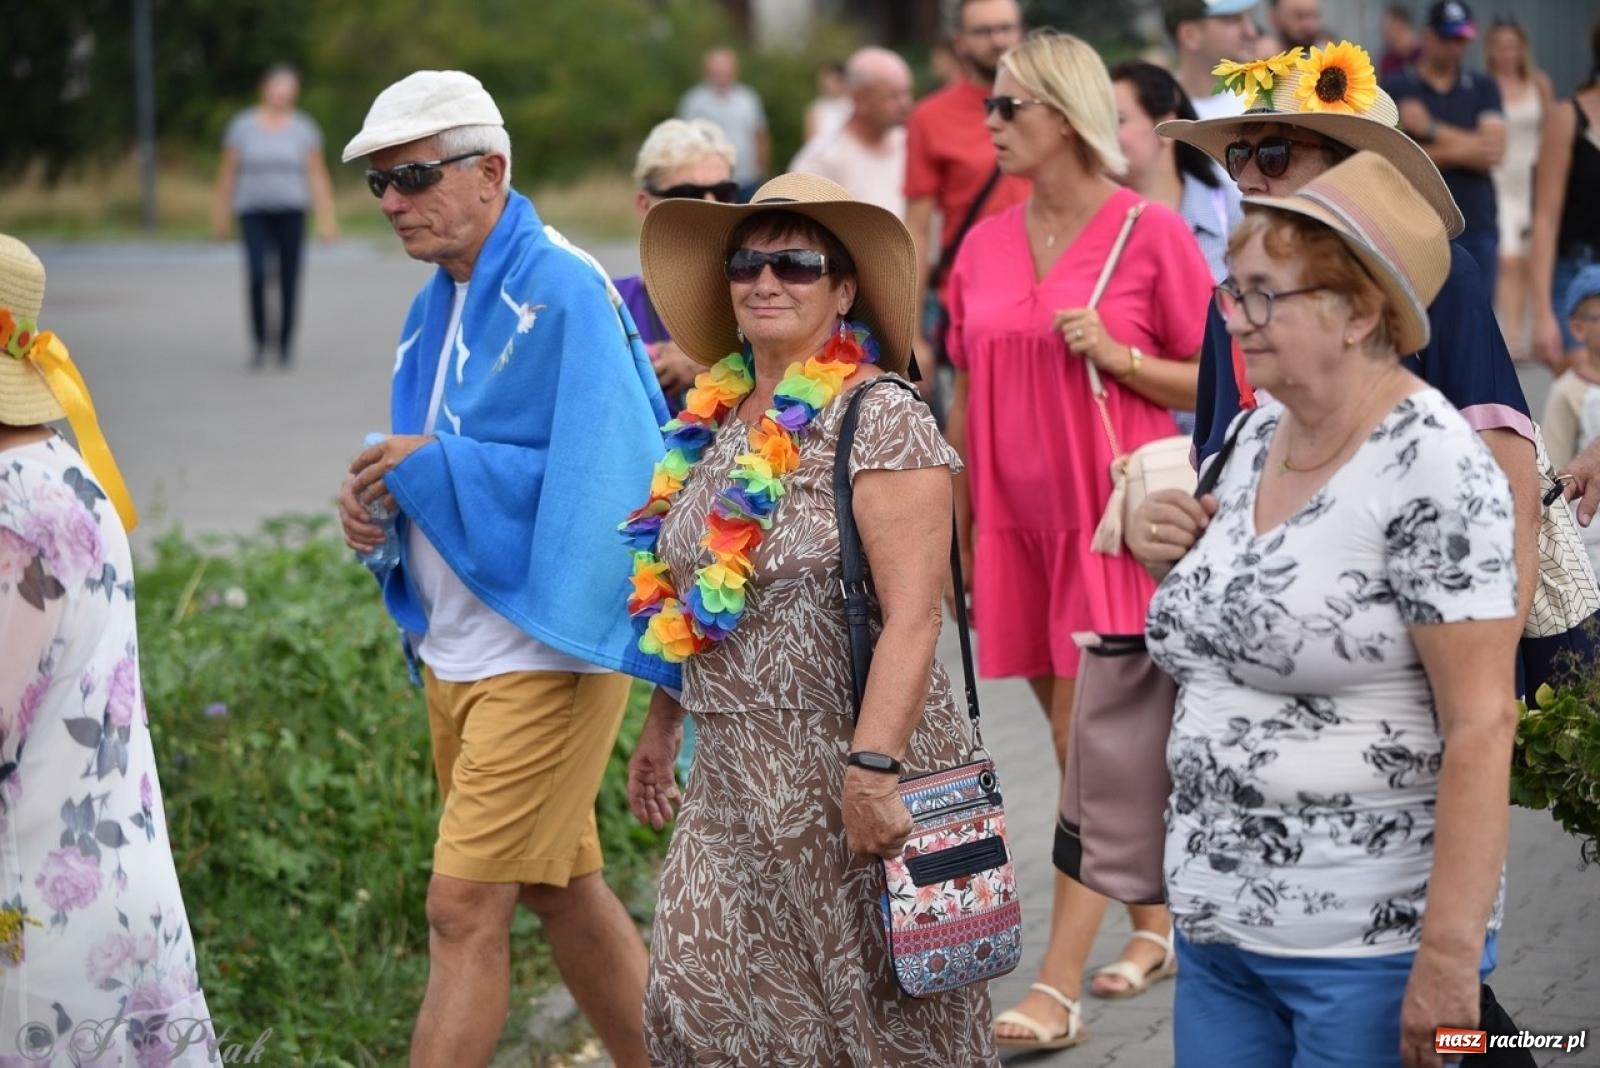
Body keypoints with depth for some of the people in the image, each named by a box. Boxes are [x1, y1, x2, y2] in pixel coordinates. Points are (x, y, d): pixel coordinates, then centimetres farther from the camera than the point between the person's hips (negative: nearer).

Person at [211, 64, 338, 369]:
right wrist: (220, 214, 8)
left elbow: (317, 175, 3)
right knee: (257, 274, -17)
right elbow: (228, 172, 8)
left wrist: (326, 218, -2)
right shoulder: (243, 126, 3)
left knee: (289, 281, 0)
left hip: (290, 212, 1)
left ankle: (285, 343, 14)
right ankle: (260, 338, 0)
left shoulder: (304, 129, 4)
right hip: (253, 212, -1)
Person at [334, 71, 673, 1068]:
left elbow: (603, 473, -22)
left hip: (544, 653, -9)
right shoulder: (436, 306, 12)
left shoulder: (564, 292, -16)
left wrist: (433, 464, -20)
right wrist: (382, 493, -3)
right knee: (564, 891, 17)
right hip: (456, 650, 9)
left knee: (464, 911, -9)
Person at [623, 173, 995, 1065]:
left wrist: (873, 767, -26)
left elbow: (911, 617, -20)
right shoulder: (718, 419, 10)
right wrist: (662, 723, 20)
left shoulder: (880, 421, -13)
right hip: (736, 780, 7)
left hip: (848, 769, -7)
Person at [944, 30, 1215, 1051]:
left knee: (1091, 748, -9)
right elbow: (968, 397, 14)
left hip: (1114, 518, -6)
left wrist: (1118, 354, -17)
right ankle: (1154, 926, 29)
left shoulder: (1151, 231, -6)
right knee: (1080, 740, 12)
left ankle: (1058, 989, -10)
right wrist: (956, 526, 11)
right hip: (1016, 525, 6)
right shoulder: (986, 245, 9)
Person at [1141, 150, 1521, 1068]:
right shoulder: (1257, 434, 9)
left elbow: (1481, 726, -18)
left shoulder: (1433, 468, -14)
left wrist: (1450, 957, -21)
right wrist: (1196, 557, 3)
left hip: (1371, 948, -7)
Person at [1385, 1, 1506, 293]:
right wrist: (1459, 152, -10)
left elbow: (1493, 151, -3)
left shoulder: (1483, 88, 11)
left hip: (1477, 225, 2)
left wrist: (1431, 129, -8)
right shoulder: (1396, 90, 4)